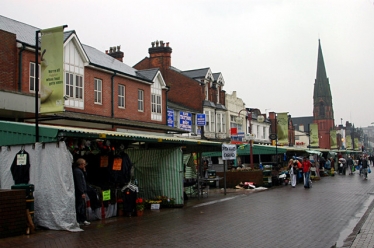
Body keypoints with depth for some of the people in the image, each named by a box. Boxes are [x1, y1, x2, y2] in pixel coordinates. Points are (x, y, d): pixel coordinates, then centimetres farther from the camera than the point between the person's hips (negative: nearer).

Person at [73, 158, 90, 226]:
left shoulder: (80, 171, 15)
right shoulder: (77, 171, -16)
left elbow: (84, 179, 20)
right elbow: (79, 183, -21)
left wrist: (84, 171, 10)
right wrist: (82, 192, -22)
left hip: (80, 192, 11)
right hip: (79, 192, -11)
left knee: (83, 206, 15)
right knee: (79, 206, -6)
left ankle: (83, 220, 22)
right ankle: (78, 221, -2)